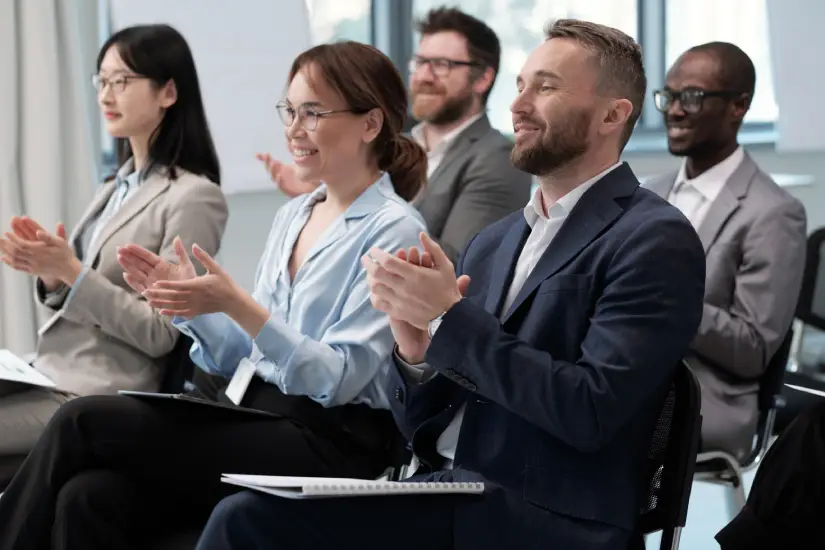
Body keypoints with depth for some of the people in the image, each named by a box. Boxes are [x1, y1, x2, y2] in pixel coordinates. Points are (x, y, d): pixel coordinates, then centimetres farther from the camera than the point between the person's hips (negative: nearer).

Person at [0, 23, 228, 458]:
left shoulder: (193, 197, -10)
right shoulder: (115, 188, 15)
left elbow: (162, 335, -13)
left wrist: (72, 272, -19)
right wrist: (52, 277, -3)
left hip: (100, 397, -8)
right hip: (51, 374, 8)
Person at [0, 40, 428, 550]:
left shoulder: (393, 230, -6)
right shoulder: (292, 216, 17)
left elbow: (339, 379, -14)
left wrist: (235, 304, -23)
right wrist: (191, 303, -2)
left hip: (326, 444, -7)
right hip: (252, 416, 7)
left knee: (81, 423, -17)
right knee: (88, 498, -21)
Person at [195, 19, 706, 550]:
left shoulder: (656, 240, -4)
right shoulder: (491, 244, 18)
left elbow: (592, 410, -17)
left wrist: (452, 318, -14)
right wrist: (416, 353, -5)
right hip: (442, 500, 7)